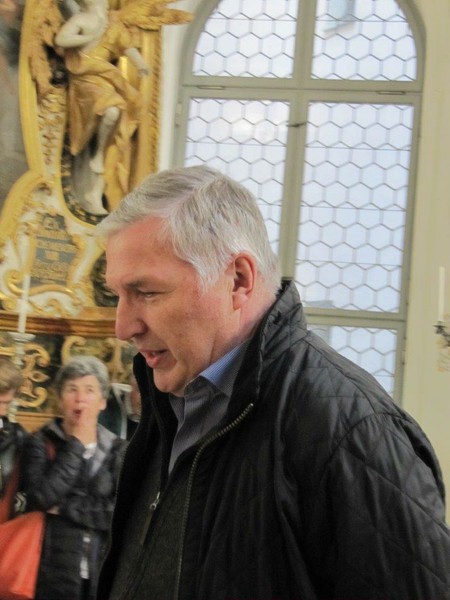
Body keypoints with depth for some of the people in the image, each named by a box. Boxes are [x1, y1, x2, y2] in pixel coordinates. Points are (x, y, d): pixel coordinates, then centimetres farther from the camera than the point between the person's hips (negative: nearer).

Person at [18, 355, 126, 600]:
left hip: (104, 576, 2)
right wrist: (76, 444, -9)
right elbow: (41, 497, -15)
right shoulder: (40, 442, 1)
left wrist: (64, 506, -9)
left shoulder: (117, 449, 7)